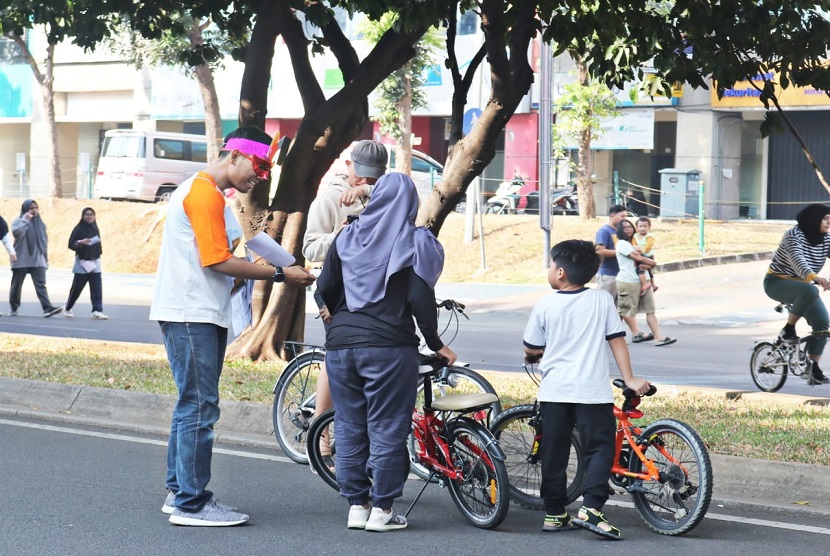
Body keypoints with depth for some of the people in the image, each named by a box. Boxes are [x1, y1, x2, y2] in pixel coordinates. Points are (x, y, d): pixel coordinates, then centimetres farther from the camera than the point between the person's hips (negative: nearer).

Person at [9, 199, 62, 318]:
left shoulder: (40, 223, 13)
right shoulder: (18, 221, -2)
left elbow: (45, 241, 18)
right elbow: (16, 233, -23)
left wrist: (46, 258, 17)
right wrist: (25, 220, -21)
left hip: (38, 260, 3)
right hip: (21, 260, -3)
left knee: (41, 285, -10)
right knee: (16, 285, 7)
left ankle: (47, 308, -23)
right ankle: (14, 308, 23)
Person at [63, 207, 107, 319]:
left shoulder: (95, 229, 11)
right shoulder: (78, 229, -6)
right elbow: (71, 244, -9)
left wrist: (98, 256, 10)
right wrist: (81, 242, -26)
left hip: (94, 262, 4)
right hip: (82, 262, -4)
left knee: (97, 288, -7)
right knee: (77, 288, 3)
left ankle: (97, 310, -11)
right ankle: (67, 308, 22)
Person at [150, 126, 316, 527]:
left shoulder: (199, 190, 21)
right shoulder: (205, 193, -13)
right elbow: (217, 261, -18)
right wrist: (279, 275, -14)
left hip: (198, 316, 11)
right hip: (192, 317, -11)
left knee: (191, 405, 15)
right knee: (200, 407, -9)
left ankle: (179, 492, 21)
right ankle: (191, 504, -7)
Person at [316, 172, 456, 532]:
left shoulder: (348, 237, 8)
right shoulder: (415, 241, -3)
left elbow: (325, 289, 7)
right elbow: (421, 298, -9)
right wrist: (436, 344, 2)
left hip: (341, 344, 4)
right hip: (390, 347, -4)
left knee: (349, 427, 10)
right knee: (387, 428, 1)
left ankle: (356, 505, 12)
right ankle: (381, 509, 1)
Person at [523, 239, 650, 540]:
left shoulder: (545, 305, -1)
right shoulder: (602, 300, -1)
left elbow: (531, 349, 8)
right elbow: (617, 340, -1)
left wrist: (534, 357, 31)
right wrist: (629, 379, 3)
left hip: (554, 390, 2)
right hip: (592, 390, -2)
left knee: (554, 452, 10)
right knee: (599, 447, 3)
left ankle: (554, 513, 14)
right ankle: (590, 509, -11)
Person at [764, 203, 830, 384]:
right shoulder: (794, 235, -21)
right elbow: (797, 260, -38)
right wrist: (814, 277, -56)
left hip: (802, 285, 7)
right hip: (777, 282, -7)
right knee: (810, 291, -38)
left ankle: (814, 367, -1)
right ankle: (788, 330, -20)